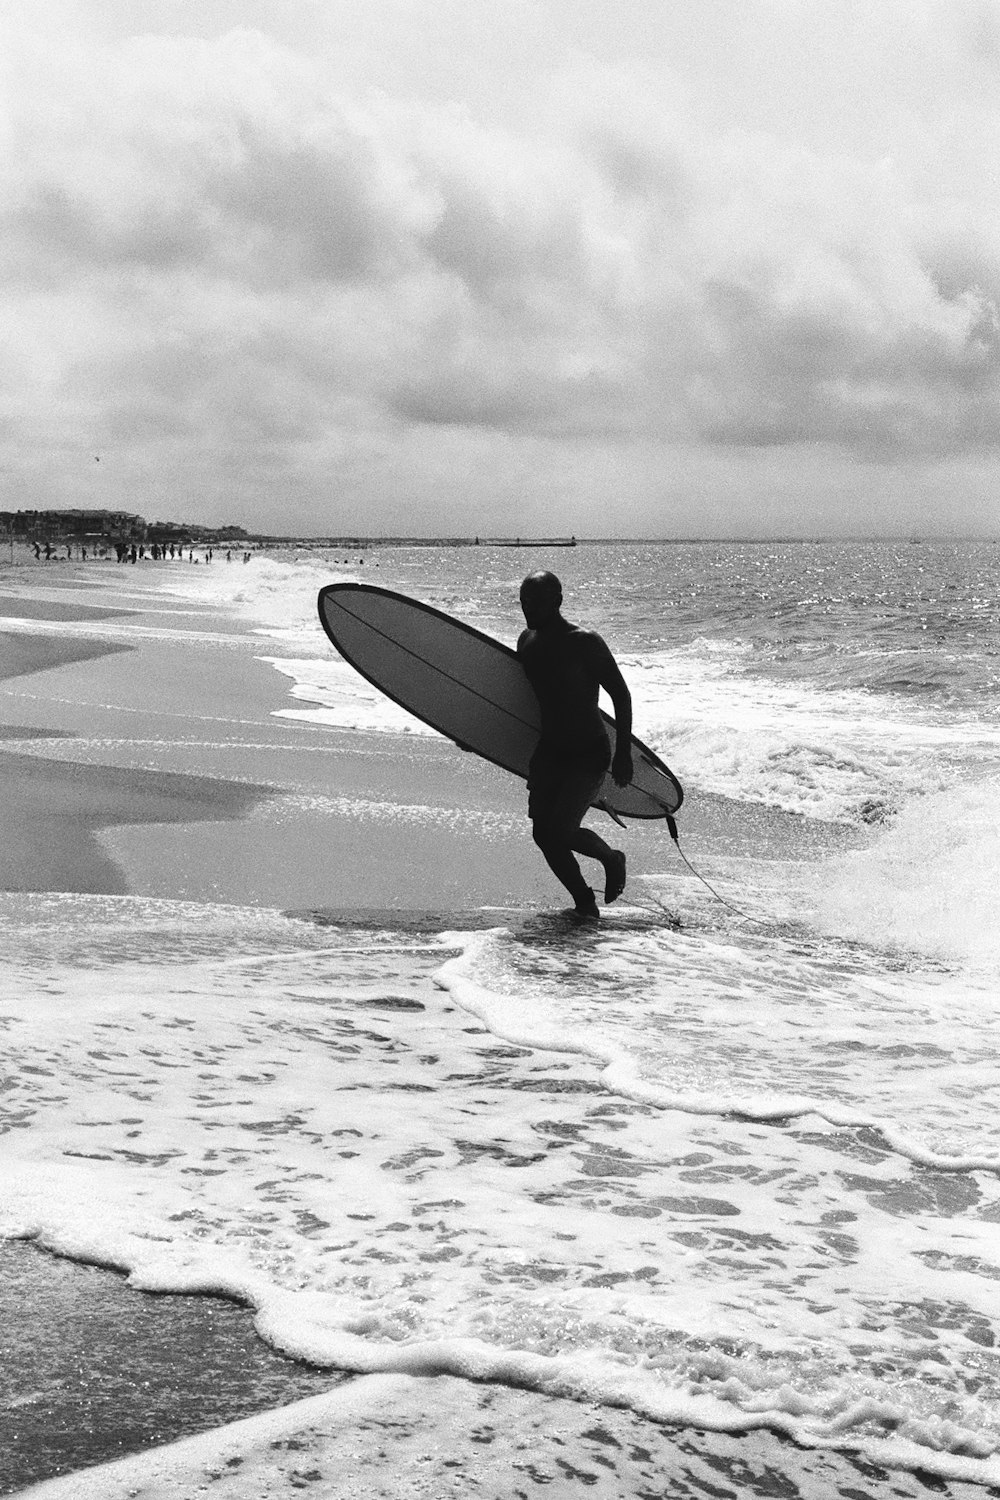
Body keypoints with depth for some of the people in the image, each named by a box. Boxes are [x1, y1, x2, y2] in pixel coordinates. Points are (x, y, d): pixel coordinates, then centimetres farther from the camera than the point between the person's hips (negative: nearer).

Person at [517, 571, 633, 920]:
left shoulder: (584, 642, -17)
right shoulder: (528, 641, 4)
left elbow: (621, 694, -13)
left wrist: (623, 753, -17)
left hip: (590, 753, -7)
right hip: (550, 750, 7)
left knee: (560, 831, -17)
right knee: (543, 833, -3)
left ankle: (612, 858, 14)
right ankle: (584, 901, 15)